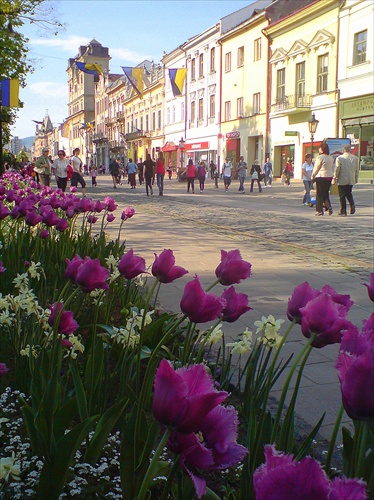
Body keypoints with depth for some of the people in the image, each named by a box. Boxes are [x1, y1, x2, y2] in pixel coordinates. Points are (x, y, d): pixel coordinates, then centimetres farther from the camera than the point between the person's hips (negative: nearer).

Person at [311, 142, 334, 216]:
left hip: (321, 177, -6)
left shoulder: (320, 157, -11)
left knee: (319, 194, 2)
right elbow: (333, 169, 14)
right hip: (329, 177, 6)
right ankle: (329, 206, 0)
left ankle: (319, 210, 2)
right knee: (326, 193, 18)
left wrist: (313, 176, 4)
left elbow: (316, 168, -8)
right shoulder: (331, 158, 10)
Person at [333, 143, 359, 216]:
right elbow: (356, 170, 7)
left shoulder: (339, 158, -11)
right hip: (351, 180, 4)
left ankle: (343, 211, 5)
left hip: (342, 180, -4)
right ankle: (352, 204, -3)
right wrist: (356, 179, 17)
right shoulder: (355, 158, 1)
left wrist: (335, 178, 2)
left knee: (342, 196, 4)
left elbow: (337, 170, -9)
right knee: (349, 193, 20)